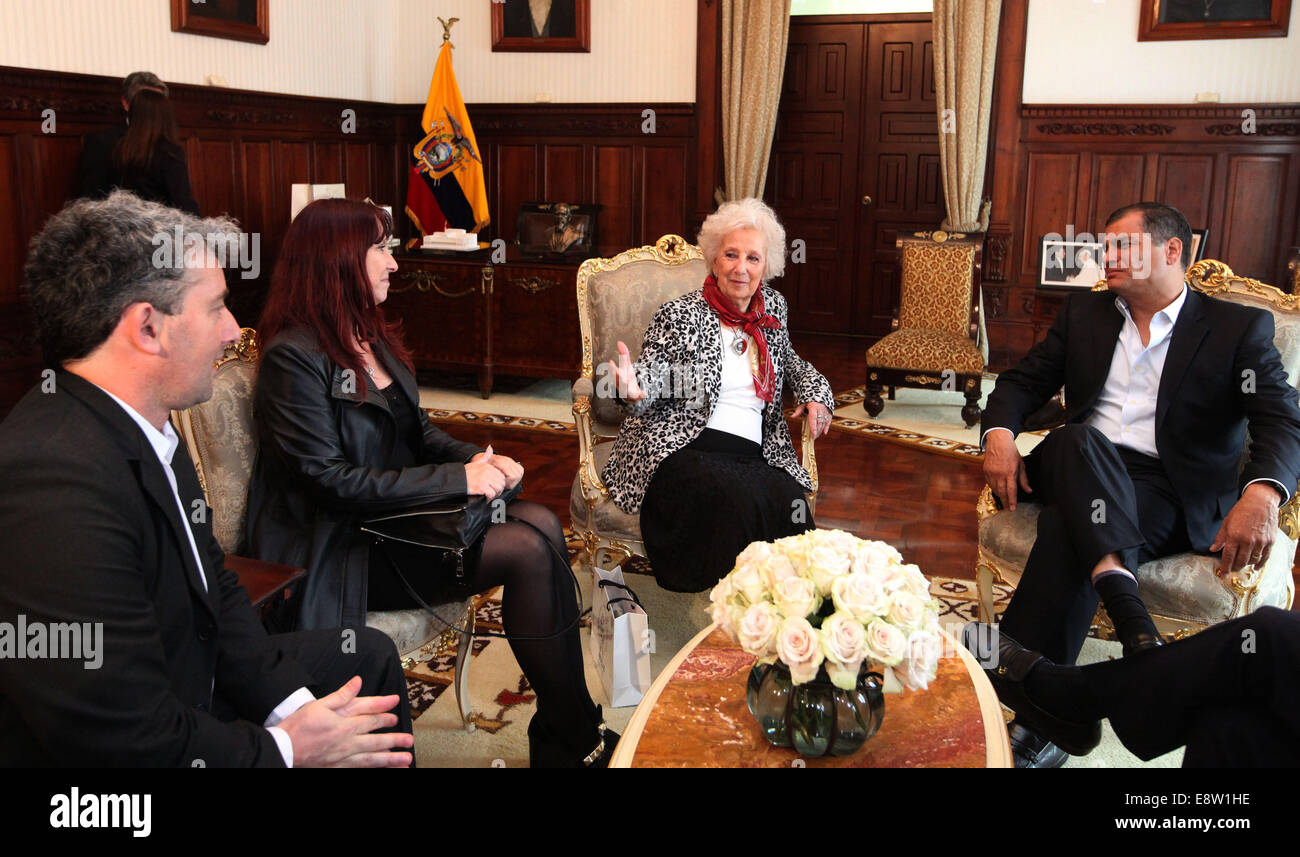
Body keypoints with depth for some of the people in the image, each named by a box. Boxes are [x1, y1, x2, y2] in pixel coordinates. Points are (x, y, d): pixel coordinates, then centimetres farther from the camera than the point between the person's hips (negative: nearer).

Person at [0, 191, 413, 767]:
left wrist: (293, 702, -4)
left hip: (193, 687, 10)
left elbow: (216, 586, 7)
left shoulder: (146, 432, -1)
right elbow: (131, 743, -30)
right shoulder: (56, 486, -32)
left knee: (366, 654, 17)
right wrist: (284, 748, -15)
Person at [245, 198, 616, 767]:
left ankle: (564, 734, -13)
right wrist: (456, 479, -20)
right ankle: (575, 740, -9)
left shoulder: (372, 337, 14)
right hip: (339, 549, -8)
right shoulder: (294, 357, -14)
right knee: (529, 550, -22)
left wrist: (478, 460, -3)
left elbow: (420, 433, 18)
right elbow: (328, 482, -20)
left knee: (541, 523, -16)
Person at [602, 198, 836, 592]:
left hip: (756, 457, 4)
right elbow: (651, 379, -1)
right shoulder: (680, 316, 2)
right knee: (733, 497, -36)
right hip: (680, 451, -4)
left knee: (789, 501, -29)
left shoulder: (772, 306, 17)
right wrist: (633, 390, -25)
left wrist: (815, 391, 15)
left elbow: (786, 360, 35)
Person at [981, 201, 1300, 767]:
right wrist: (999, 434, -9)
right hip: (1081, 470, 4)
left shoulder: (1239, 329, 7)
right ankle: (1121, 592, -49)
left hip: (1173, 491, -3)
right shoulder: (1084, 312, 20)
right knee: (1080, 438, -33)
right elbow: (1024, 380, 16)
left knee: (1068, 526, -34)